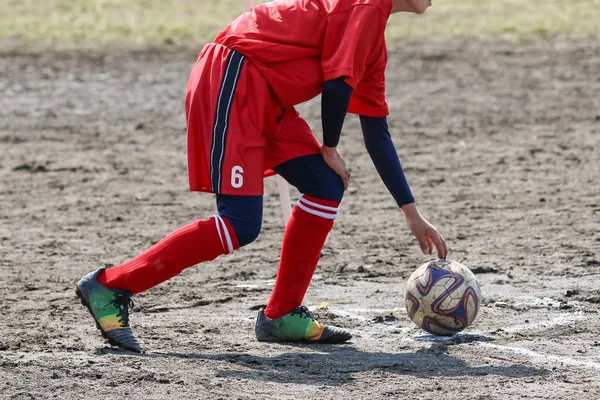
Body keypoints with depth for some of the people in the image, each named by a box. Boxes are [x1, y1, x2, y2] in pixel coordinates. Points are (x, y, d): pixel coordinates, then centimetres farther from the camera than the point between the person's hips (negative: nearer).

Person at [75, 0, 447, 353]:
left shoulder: (374, 40, 22)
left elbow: (376, 132, 26)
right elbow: (338, 80, -13)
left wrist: (413, 215, 26)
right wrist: (330, 148, 3)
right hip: (233, 81, -10)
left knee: (326, 187, 6)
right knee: (240, 226, -14)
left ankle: (282, 316, 11)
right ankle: (108, 286, -8)